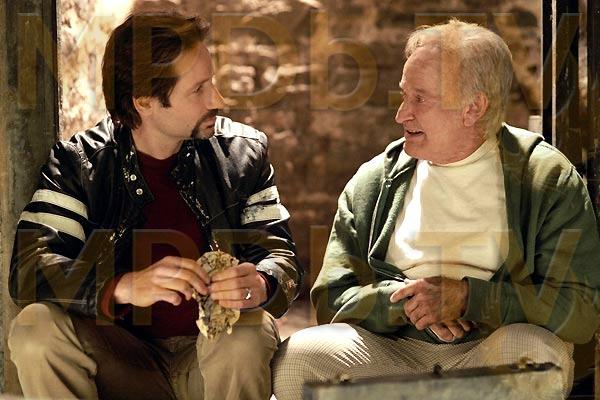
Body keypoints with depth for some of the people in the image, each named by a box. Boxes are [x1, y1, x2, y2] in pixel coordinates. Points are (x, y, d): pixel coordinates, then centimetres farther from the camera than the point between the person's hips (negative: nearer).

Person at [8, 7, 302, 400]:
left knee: (250, 333, -32)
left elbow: (281, 253, 2)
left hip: (217, 354, 0)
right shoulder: (78, 162, -2)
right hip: (119, 358, 0)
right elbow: (29, 269, -12)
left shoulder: (243, 151, 3)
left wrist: (261, 285, -25)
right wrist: (124, 287, -32)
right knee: (35, 327, -27)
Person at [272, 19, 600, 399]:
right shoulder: (373, 180, 10)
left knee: (531, 351, -36)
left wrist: (467, 297, -15)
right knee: (297, 357, -24)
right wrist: (404, 300, -11)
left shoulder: (550, 179, 1)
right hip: (397, 351, 3)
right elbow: (332, 299, 9)